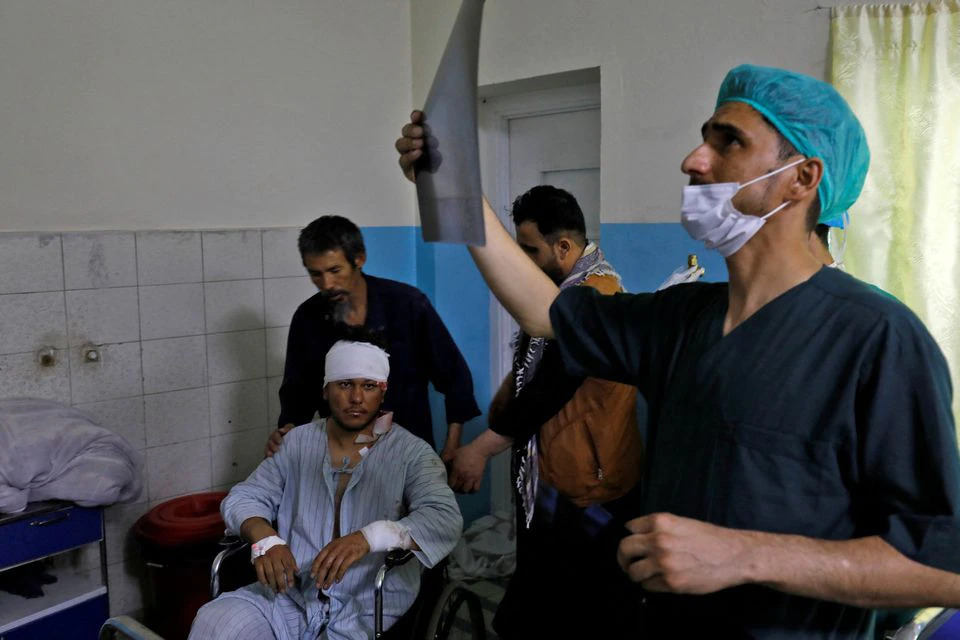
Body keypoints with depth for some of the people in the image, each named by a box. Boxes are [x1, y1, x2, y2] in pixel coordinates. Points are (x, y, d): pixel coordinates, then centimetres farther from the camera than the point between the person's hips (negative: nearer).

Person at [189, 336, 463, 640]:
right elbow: (244, 497, 9)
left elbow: (446, 519, -17)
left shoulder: (411, 452, -4)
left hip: (369, 610, -3)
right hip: (291, 594, 3)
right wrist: (265, 538, -14)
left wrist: (368, 537, -32)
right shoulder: (299, 441, 9)